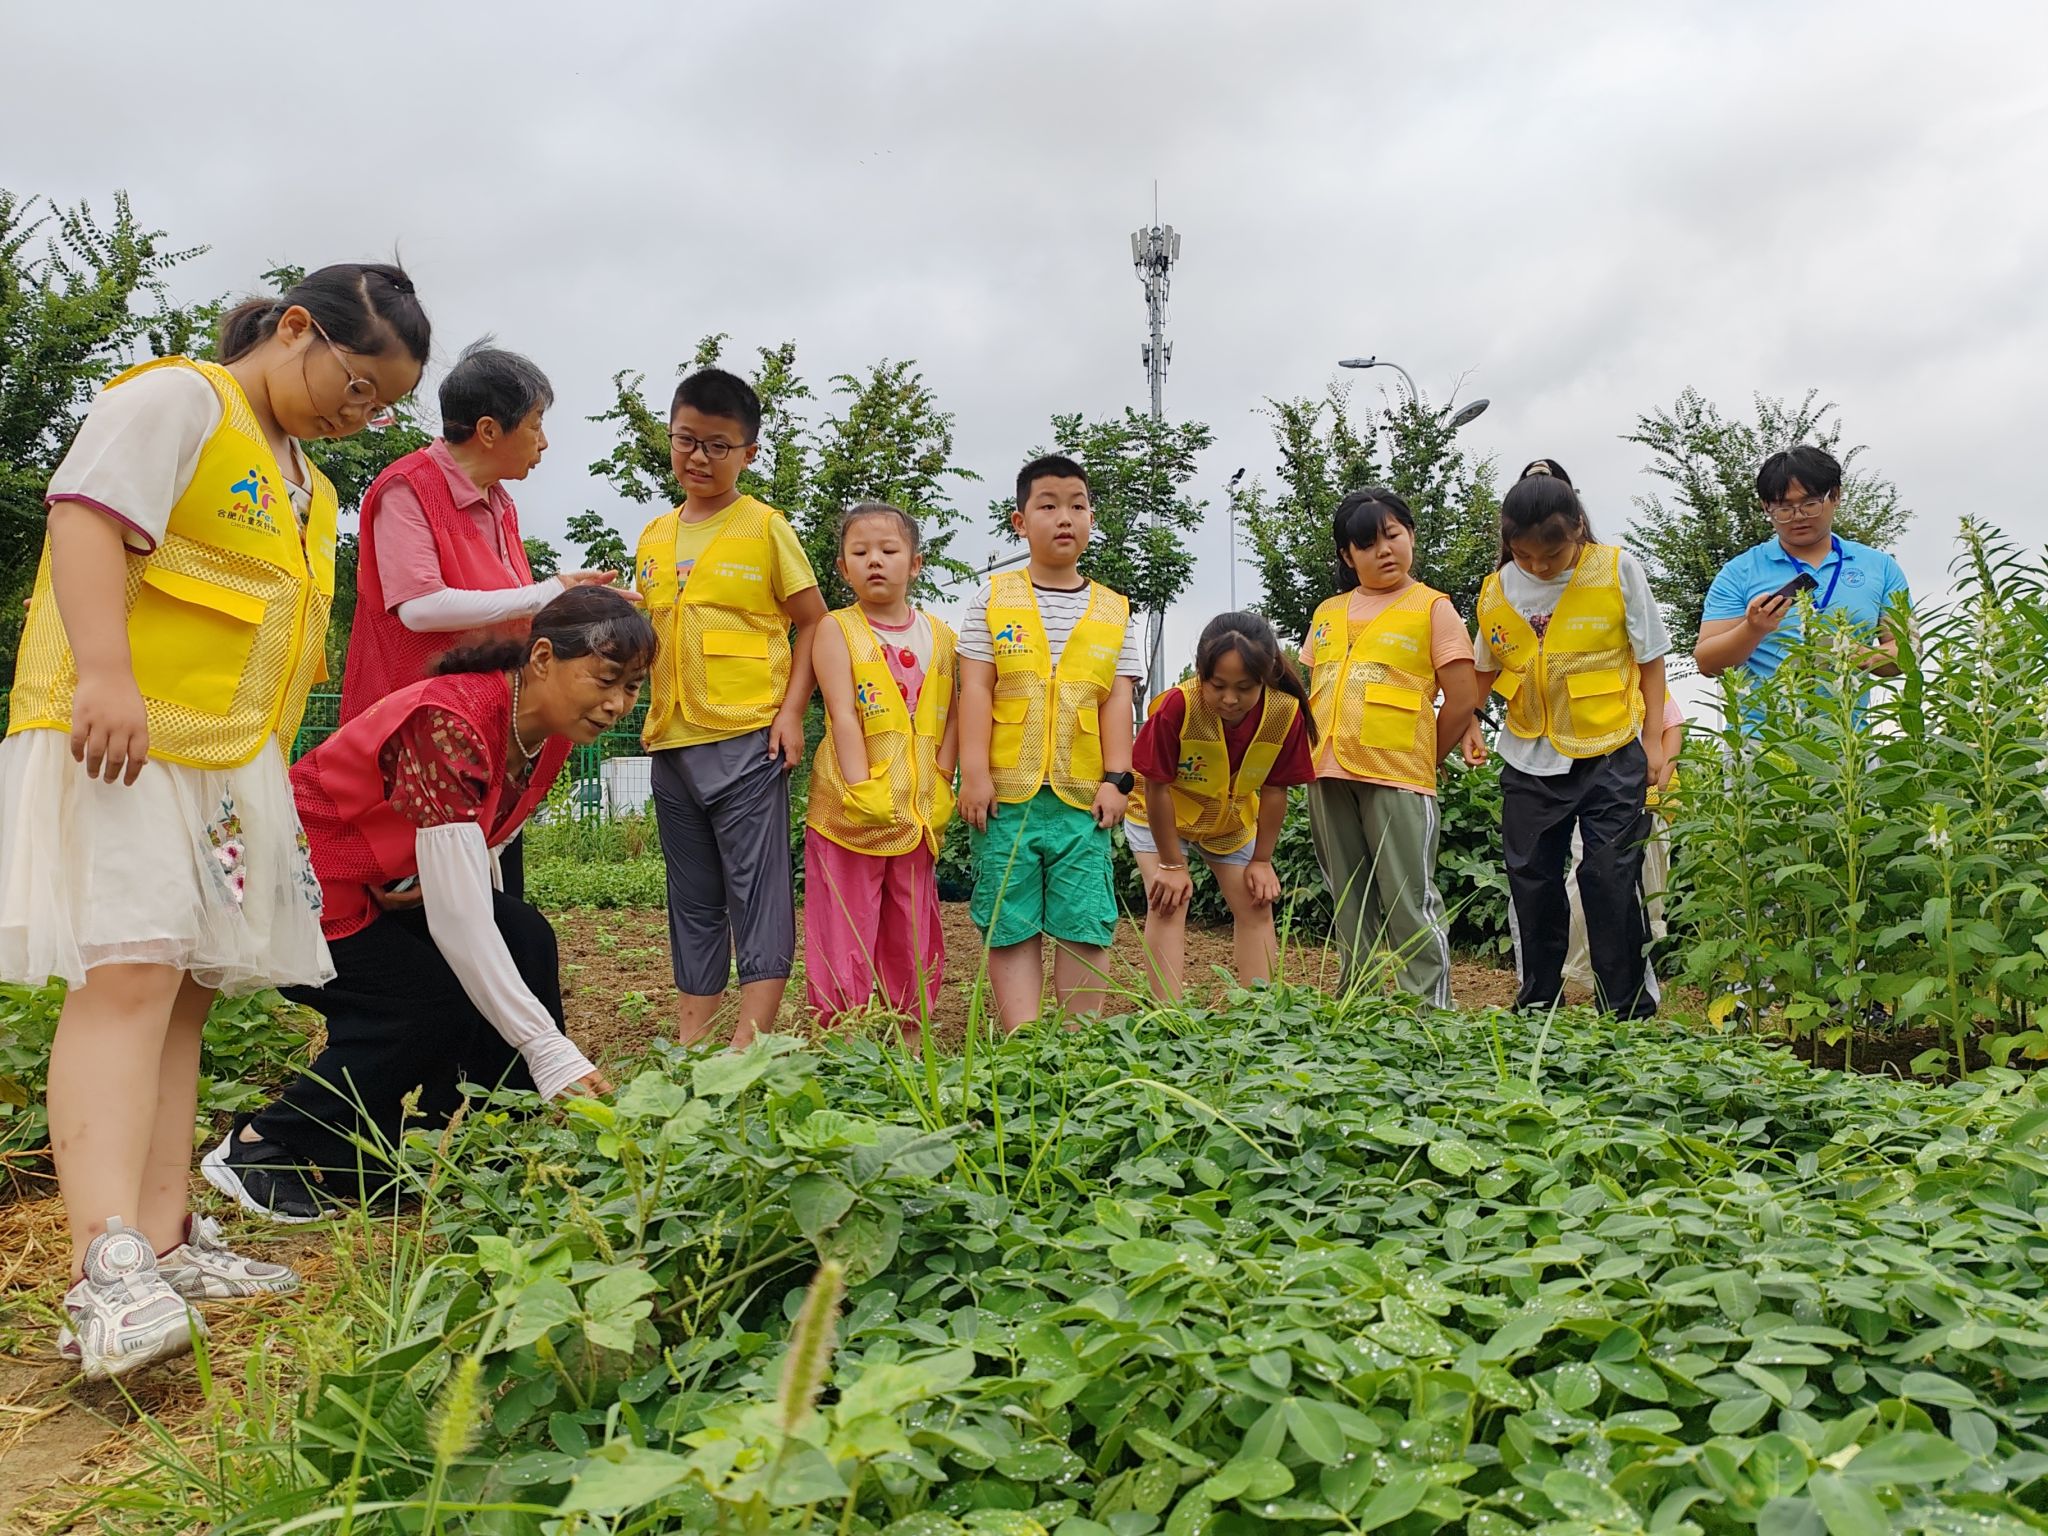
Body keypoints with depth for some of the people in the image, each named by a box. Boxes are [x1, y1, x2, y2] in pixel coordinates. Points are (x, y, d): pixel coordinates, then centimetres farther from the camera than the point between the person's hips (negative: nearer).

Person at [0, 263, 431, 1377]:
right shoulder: (175, 399, -2)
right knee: (129, 972, -20)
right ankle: (104, 1268, -25)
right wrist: (105, 676, -30)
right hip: (120, 742, -9)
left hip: (227, 763, 9)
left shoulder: (302, 486, 25)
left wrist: (272, 781, 26)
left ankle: (164, 1243, 11)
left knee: (182, 991, 7)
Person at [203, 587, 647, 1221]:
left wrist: (431, 879, -16)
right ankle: (259, 1150, -3)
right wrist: (553, 1053, -39)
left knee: (525, 938, -8)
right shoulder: (449, 724, -34)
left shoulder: (550, 735, -8)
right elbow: (459, 920, -38)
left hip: (381, 887, 8)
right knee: (434, 1005, -20)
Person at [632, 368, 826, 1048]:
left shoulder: (764, 526, -1)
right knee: (692, 896, 12)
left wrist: (791, 710, -10)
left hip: (747, 736, -6)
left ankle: (751, 1041, -5)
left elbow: (813, 621, -1)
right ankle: (690, 1042, 19)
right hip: (672, 739, 6)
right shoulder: (654, 536, 14)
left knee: (756, 887, -6)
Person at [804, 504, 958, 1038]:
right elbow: (842, 714, -11)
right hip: (850, 809, -3)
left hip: (919, 810, 4)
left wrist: (939, 788, -3)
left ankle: (912, 1037, 23)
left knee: (913, 929, 12)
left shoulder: (940, 636, 9)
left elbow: (953, 717, 8)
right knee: (844, 931, 1)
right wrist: (861, 788, -20)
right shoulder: (836, 630, -1)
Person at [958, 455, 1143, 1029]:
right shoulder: (993, 600, 6)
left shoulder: (1113, 612, 11)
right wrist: (975, 772, -7)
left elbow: (1117, 699, 7)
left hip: (1082, 793, 1)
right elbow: (976, 688, 0)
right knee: (1011, 924, 1)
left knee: (1084, 926, 0)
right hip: (1006, 790, -1)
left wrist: (1116, 777, -2)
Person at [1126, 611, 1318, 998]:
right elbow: (1158, 788, -27)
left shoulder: (1286, 712, -28)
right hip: (1160, 818, -3)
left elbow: (1274, 790, -14)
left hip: (1233, 821, 4)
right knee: (1168, 902, -16)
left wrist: (1261, 861, -7)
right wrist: (1171, 864, -19)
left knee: (1256, 903, 2)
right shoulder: (1177, 706, -37)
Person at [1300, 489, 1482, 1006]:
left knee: (1409, 906, -4)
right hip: (1330, 777, 6)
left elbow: (1463, 699, -3)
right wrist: (1317, 755, 10)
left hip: (1396, 778, -5)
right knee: (1350, 907, 13)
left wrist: (1421, 763, 1)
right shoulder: (1329, 613, 15)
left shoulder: (1431, 607, 1)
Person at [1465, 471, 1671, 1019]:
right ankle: (1535, 1006, 23)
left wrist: (1654, 740, -5)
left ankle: (1629, 1009, 8)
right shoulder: (1497, 590, -1)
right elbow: (1487, 668, 14)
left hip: (1611, 753, -3)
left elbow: (1650, 659, -2)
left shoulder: (1617, 570, -8)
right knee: (1531, 880, 9)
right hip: (1531, 757, 4)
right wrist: (1468, 725, 0)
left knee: (1611, 878, -5)